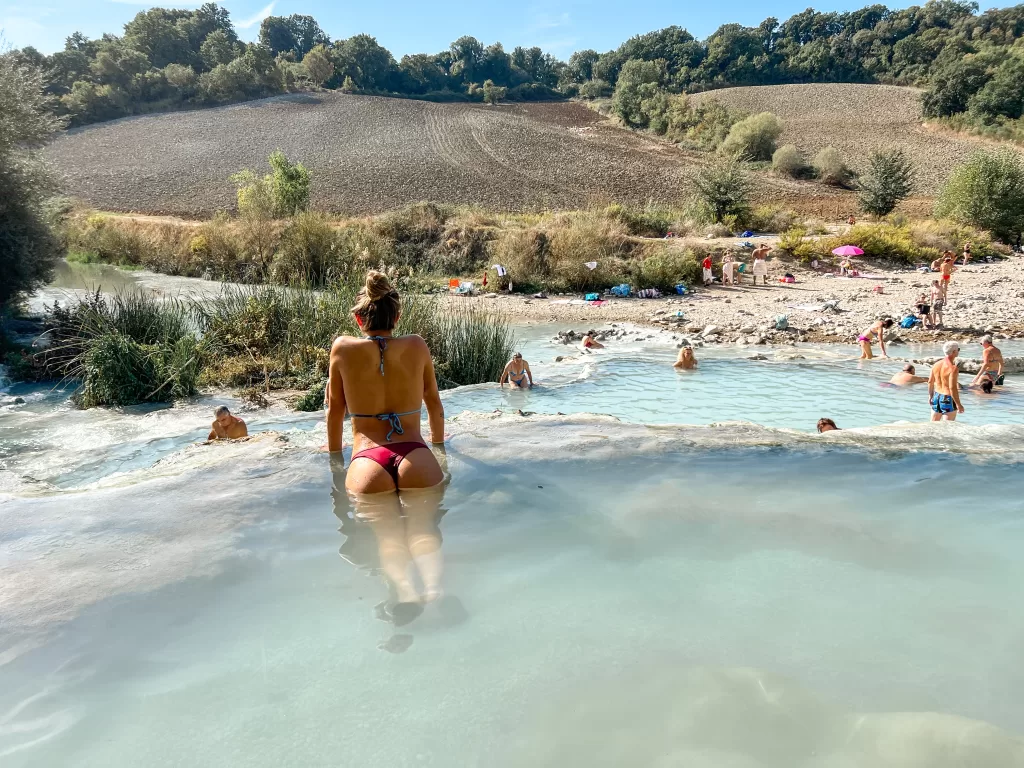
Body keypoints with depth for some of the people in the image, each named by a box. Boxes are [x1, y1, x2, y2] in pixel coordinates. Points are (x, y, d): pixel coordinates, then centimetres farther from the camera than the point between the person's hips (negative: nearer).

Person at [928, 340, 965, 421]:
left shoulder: (936, 365, 3)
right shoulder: (953, 368, -19)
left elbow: (930, 382, 11)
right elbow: (952, 388, -23)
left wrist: (930, 395, 25)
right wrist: (958, 404, -17)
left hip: (936, 397, 7)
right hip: (948, 399, -7)